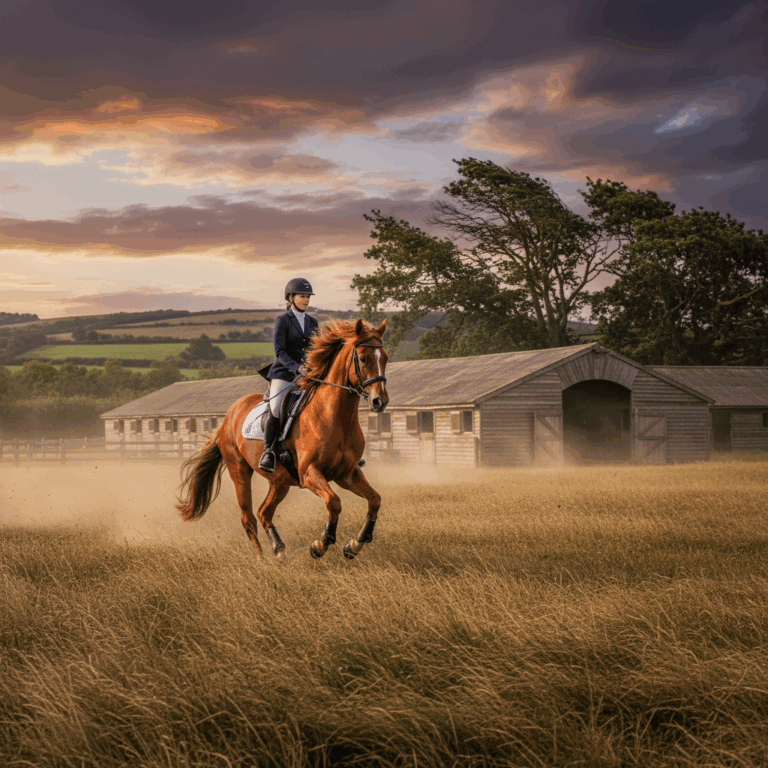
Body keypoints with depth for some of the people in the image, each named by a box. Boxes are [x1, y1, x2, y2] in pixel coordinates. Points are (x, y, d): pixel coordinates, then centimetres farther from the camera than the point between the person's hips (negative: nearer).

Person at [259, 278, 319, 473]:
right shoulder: (282, 321, -1)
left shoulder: (312, 322, 14)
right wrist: (296, 367, -27)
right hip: (283, 374, -5)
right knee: (276, 410, -26)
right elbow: (279, 352, -12)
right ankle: (267, 453, -19)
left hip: (306, 376, 5)